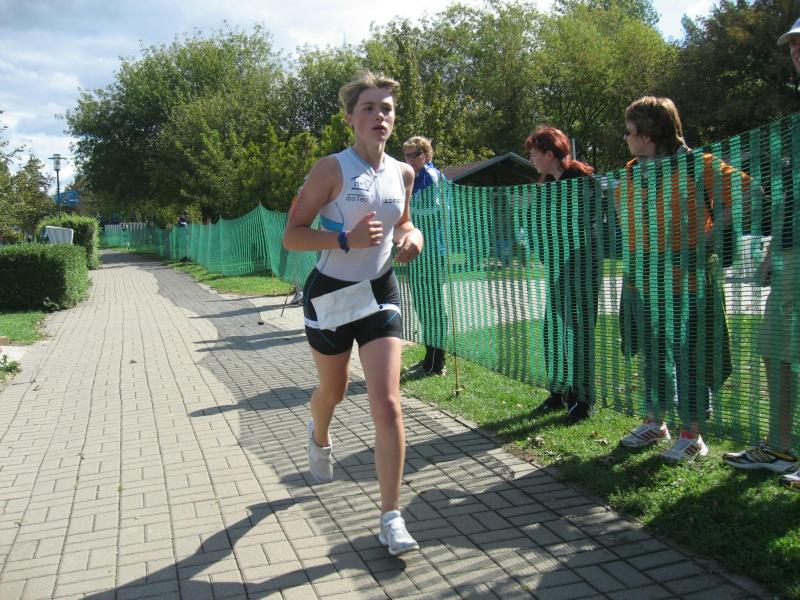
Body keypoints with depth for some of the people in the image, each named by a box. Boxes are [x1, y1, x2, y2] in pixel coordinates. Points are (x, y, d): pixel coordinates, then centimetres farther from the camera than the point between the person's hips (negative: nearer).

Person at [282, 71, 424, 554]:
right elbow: (292, 235, -15)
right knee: (333, 391, 19)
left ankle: (392, 518, -2)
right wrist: (346, 239, -28)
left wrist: (412, 235, -2)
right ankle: (320, 437, 58)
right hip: (330, 293, -2)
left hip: (379, 294, 3)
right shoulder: (331, 169, -13)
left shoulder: (403, 173, 2)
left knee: (387, 404, -11)